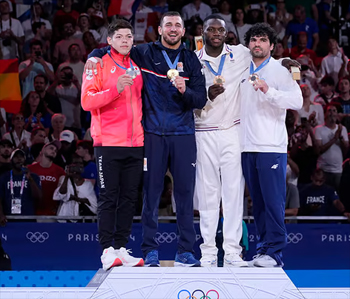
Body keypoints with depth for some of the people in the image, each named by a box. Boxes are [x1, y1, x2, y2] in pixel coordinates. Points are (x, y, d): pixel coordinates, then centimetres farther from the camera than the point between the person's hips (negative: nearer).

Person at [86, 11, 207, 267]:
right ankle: (150, 251, 7)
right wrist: (95, 56, -5)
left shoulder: (191, 60, 11)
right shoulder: (144, 54, 7)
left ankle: (186, 252, 7)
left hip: (183, 134, 1)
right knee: (151, 193, 0)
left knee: (185, 193, 1)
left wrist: (185, 91, -14)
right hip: (153, 133, -1)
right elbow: (111, 49, 15)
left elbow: (201, 100, 6)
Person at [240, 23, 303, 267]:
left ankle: (274, 252, -6)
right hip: (247, 146, 6)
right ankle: (263, 248, 12)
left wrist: (269, 90, -24)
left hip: (272, 147, -6)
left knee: (273, 201, -8)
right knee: (258, 201, 8)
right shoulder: (244, 72, 16)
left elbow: (297, 101, -14)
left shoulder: (279, 71, -1)